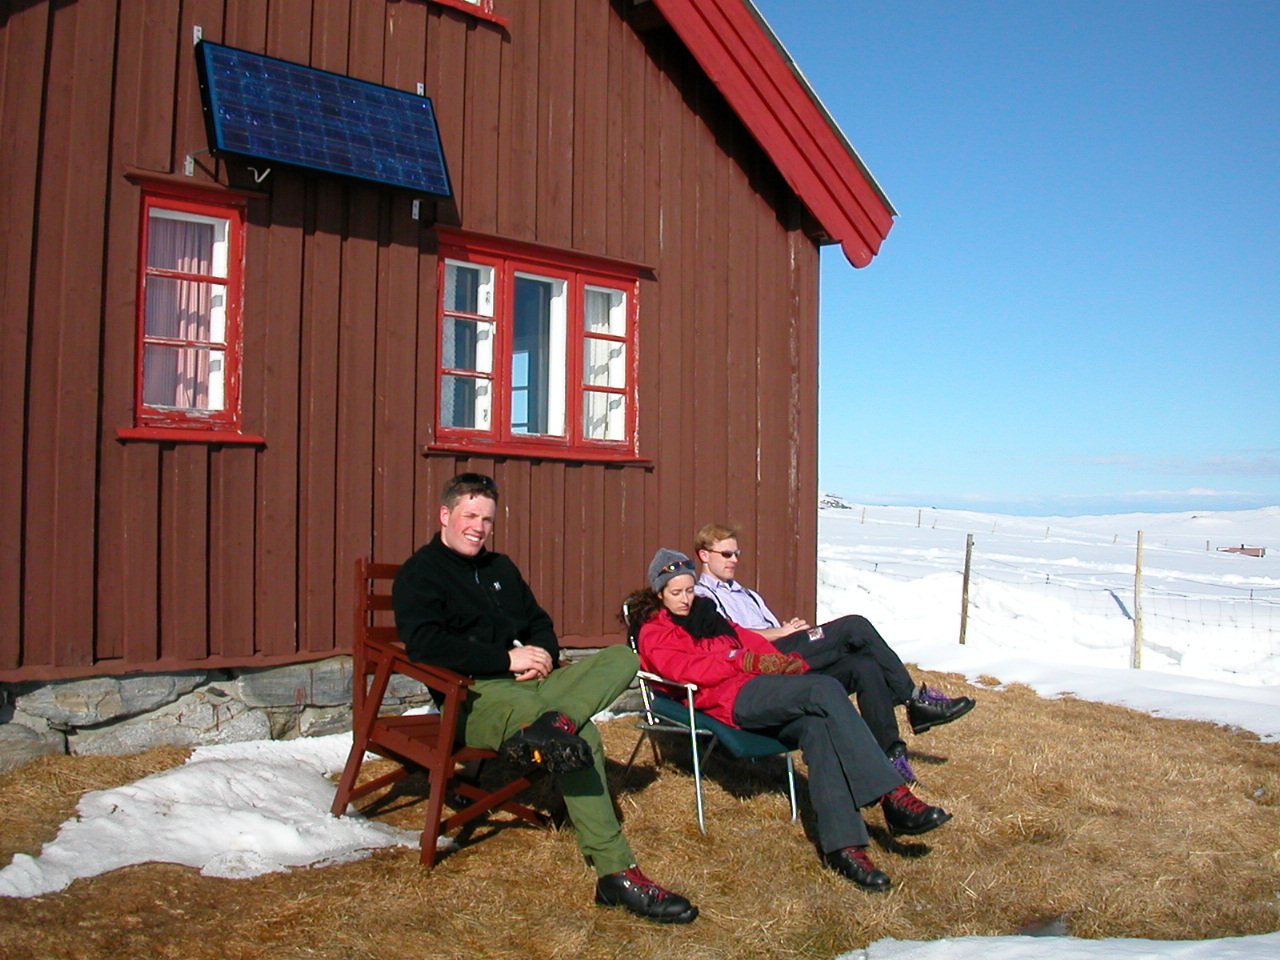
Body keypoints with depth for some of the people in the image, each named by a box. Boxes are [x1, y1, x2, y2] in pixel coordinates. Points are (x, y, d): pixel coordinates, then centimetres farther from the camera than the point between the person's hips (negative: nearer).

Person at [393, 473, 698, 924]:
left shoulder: (501, 567, 27)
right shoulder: (419, 574, 2)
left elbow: (540, 623, 29)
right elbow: (424, 643, -16)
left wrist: (544, 654, 2)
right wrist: (507, 658, -17)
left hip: (529, 682, 8)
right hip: (476, 697, -8)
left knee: (622, 658, -17)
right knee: (582, 736, -32)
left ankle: (547, 726, -42)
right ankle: (616, 874, -31)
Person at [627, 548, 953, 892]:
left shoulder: (704, 612, 31)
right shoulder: (654, 633, 9)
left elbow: (747, 638, 23)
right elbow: (686, 669, -10)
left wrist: (785, 662, 3)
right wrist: (747, 662, -16)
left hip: (760, 691, 6)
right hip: (731, 699, -6)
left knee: (818, 726, -27)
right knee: (826, 689, -26)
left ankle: (842, 845, -31)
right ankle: (893, 797, -27)